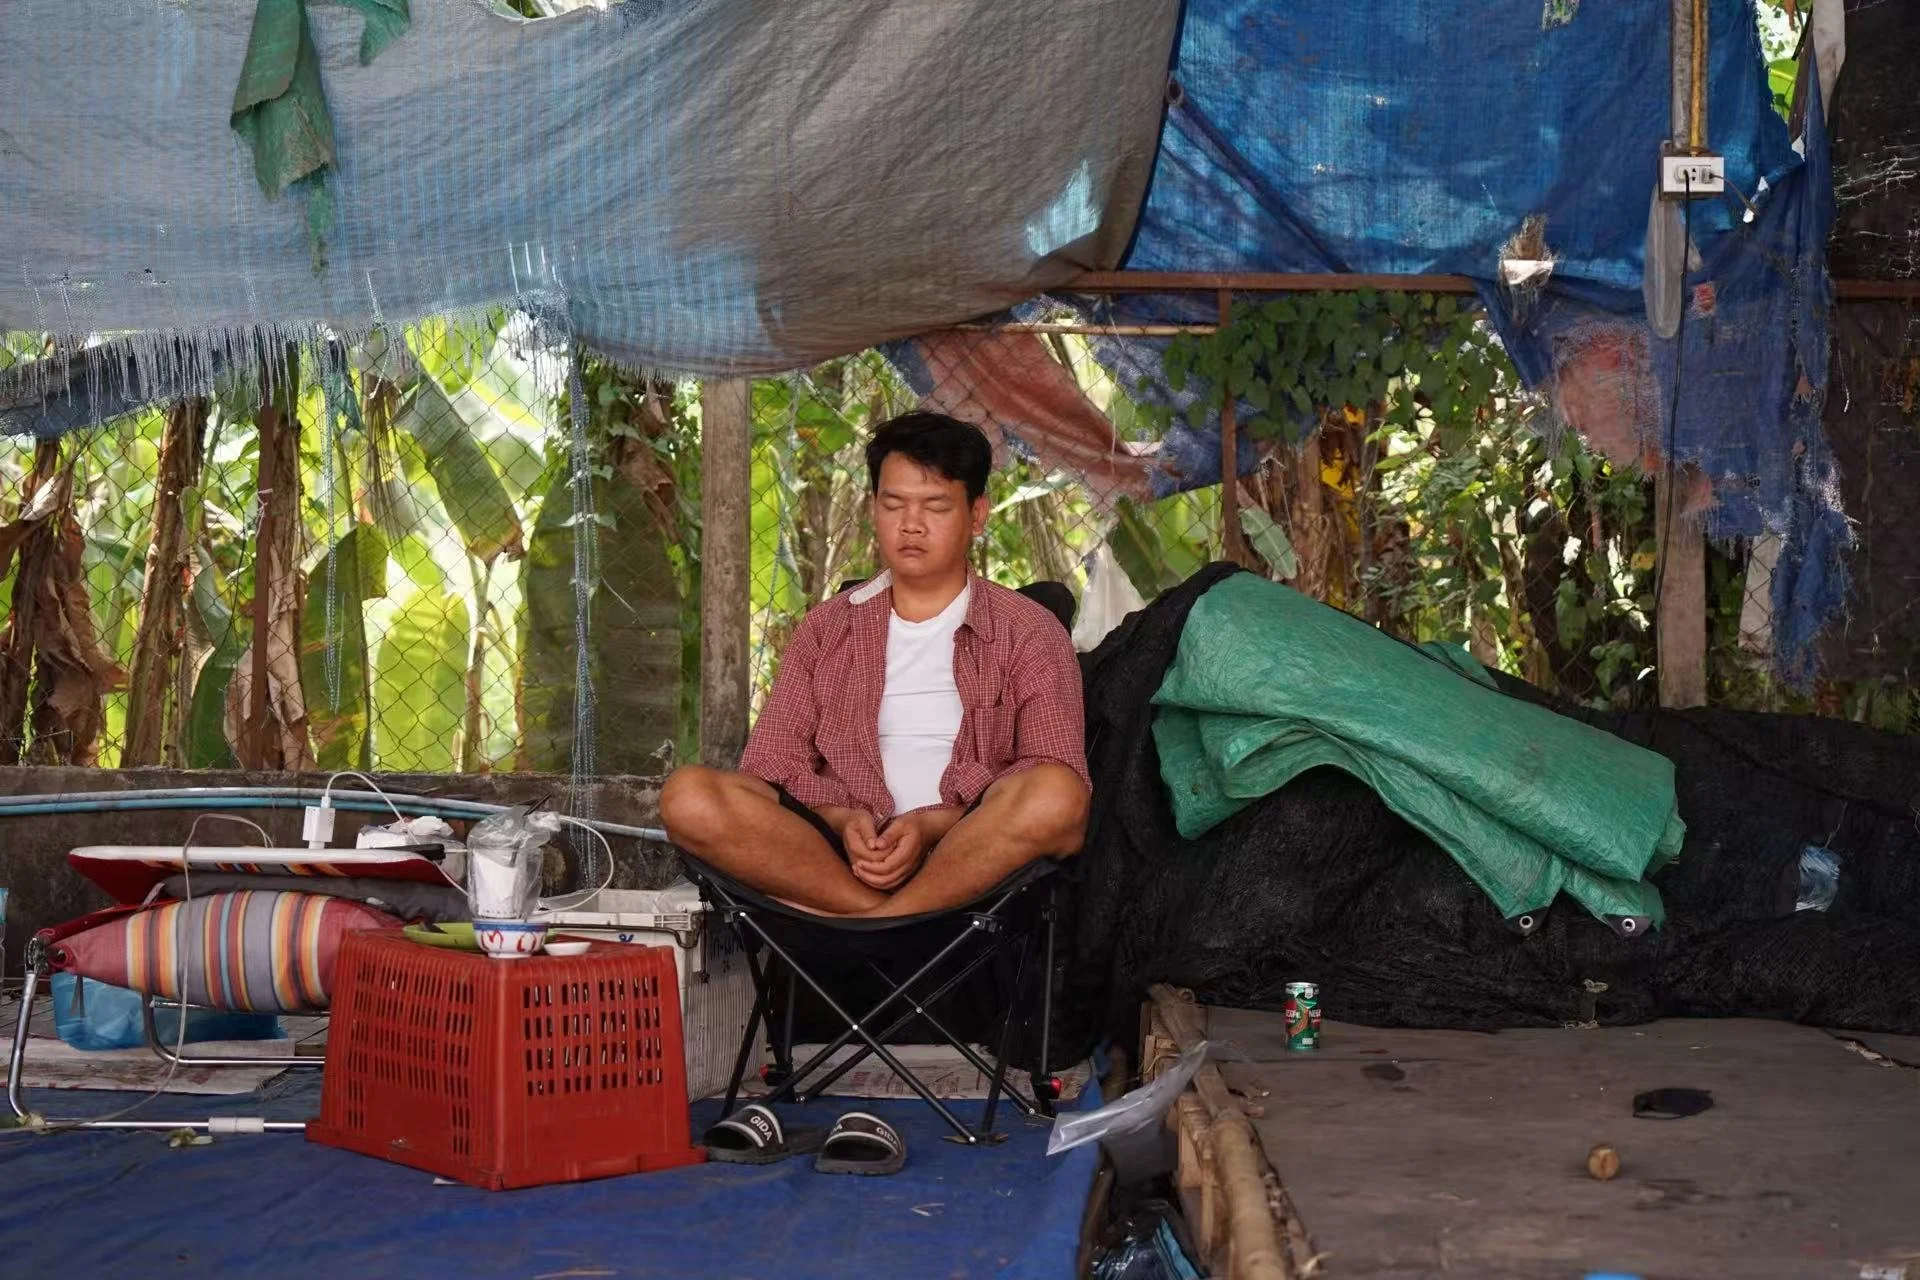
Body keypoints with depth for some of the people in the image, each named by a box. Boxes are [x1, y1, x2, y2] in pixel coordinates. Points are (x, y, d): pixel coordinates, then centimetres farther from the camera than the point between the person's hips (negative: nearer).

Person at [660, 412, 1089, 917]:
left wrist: (934, 825, -15)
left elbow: (1054, 785, 0)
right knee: (688, 796, -23)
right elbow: (772, 761, 11)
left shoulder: (1029, 632, 12)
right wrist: (842, 820, -11)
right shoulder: (827, 628, 20)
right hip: (841, 853, 2)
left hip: (974, 858, -1)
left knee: (1055, 796, -35)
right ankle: (887, 924, -31)